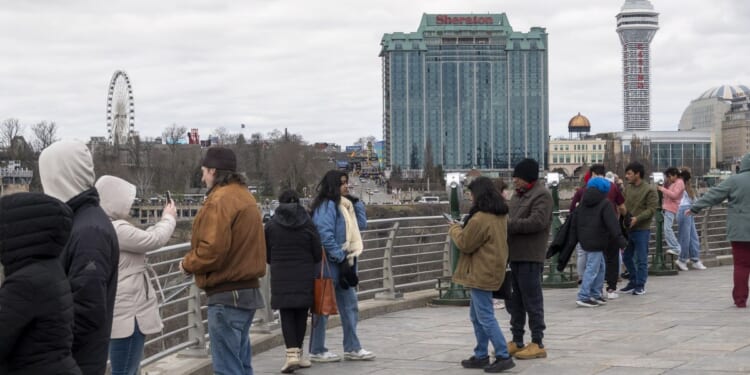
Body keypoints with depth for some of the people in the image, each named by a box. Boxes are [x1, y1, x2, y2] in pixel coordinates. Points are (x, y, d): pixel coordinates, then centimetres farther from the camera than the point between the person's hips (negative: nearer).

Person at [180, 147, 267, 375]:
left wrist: (188, 264, -5)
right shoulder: (244, 196, 15)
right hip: (248, 289, 10)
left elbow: (213, 250, -22)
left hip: (226, 295, -10)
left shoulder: (220, 201, -16)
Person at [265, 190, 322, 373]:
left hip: (281, 277, -1)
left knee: (286, 315, 0)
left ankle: (292, 353, -13)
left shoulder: (271, 225, -2)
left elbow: (267, 255, 4)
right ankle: (298, 353, 18)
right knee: (301, 314, 11)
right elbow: (318, 254, 0)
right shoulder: (307, 224, -3)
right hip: (304, 276, 1)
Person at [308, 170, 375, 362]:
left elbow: (361, 225, 17)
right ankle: (317, 351, 6)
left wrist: (357, 203, 7)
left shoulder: (344, 205, 15)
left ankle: (352, 348, 20)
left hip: (344, 262, 10)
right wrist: (340, 257, -19)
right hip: (330, 263, -10)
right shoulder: (327, 205, -14)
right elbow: (325, 235, -22)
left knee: (349, 304, 13)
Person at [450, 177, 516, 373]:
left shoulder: (480, 219, -22)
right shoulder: (501, 215, 9)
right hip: (492, 270, 10)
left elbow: (465, 244, -13)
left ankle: (503, 356, -6)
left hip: (481, 273, -10)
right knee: (477, 316, 17)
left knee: (485, 317, -6)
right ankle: (481, 356, 21)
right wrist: (464, 229, 12)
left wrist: (454, 229, 6)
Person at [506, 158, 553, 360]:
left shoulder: (542, 195, -10)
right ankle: (517, 341, 23)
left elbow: (537, 222, -22)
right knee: (514, 301, 14)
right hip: (514, 255, 9)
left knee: (532, 301, -3)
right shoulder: (518, 195, 18)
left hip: (530, 257, -9)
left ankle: (538, 344, 4)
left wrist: (509, 224, -21)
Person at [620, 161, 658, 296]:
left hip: (641, 229, -6)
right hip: (627, 228, 6)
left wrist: (637, 218, -23)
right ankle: (633, 281, 27)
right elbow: (623, 204, 12)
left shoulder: (649, 190, -8)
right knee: (627, 257, 13)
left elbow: (651, 209, -14)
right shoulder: (627, 188, 9)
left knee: (641, 259, 1)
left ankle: (640, 285, 10)